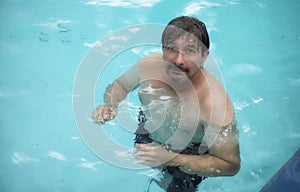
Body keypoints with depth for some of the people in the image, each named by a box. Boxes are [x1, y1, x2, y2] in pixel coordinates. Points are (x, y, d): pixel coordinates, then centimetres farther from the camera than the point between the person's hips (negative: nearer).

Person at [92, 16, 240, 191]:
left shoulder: (215, 104, -38)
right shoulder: (149, 65, -23)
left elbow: (231, 165, -30)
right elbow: (119, 86, -1)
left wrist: (171, 159, -39)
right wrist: (109, 107, -25)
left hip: (188, 158, -4)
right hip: (147, 140, 5)